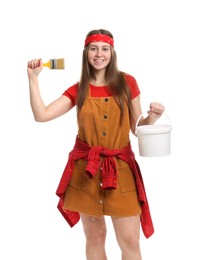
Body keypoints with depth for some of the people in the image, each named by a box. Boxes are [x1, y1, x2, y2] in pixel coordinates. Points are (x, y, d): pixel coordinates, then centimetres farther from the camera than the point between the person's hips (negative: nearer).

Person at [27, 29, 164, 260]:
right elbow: (41, 115, -6)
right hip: (86, 168, 1)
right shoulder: (78, 90, 4)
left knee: (130, 241, -1)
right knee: (95, 237, 11)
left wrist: (152, 117, -13)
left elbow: (136, 128, 7)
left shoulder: (127, 82, 1)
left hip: (120, 168, -1)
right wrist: (33, 77, -8)